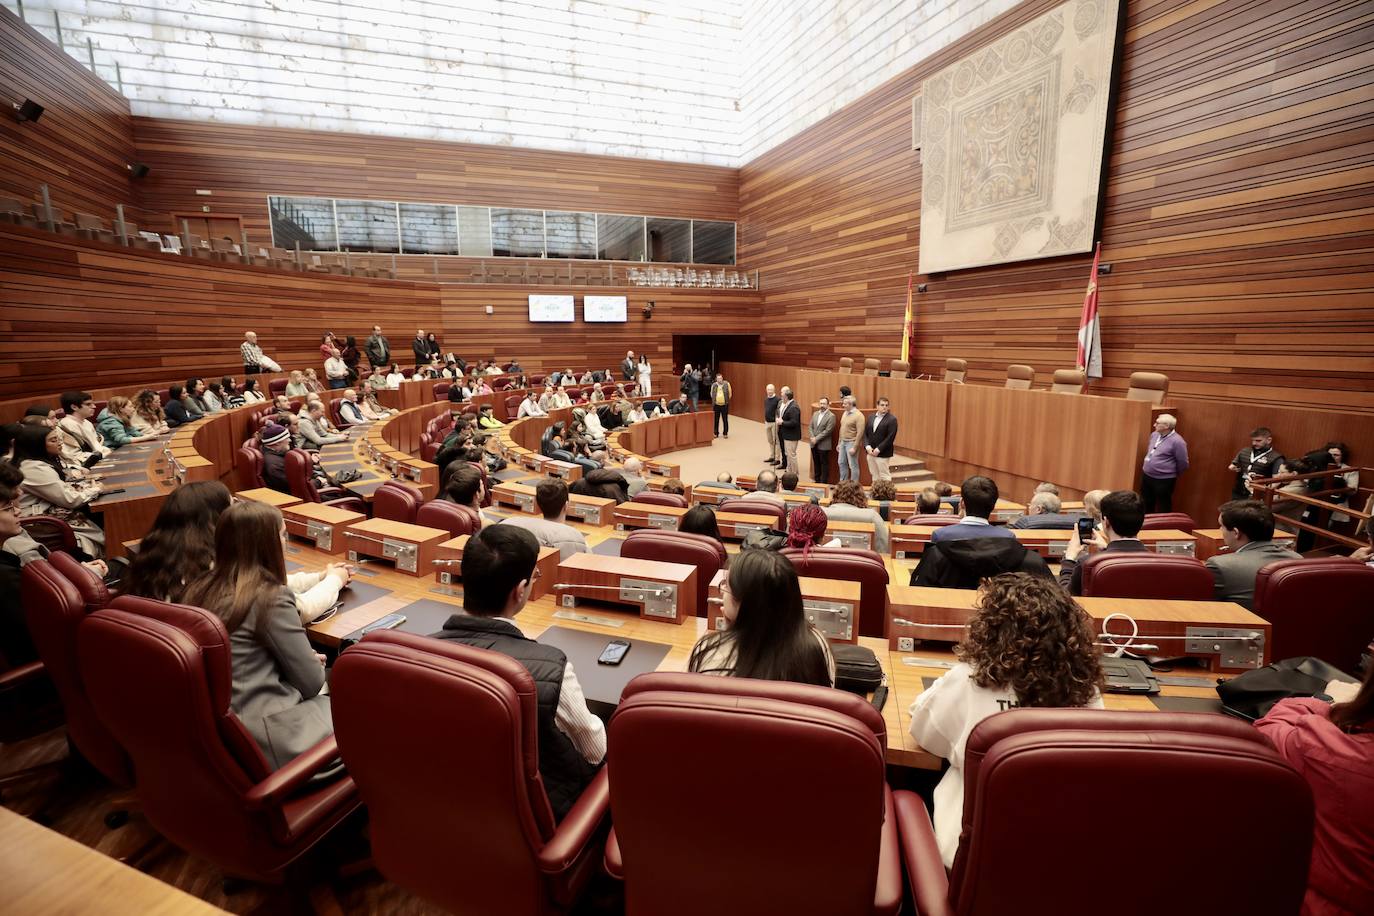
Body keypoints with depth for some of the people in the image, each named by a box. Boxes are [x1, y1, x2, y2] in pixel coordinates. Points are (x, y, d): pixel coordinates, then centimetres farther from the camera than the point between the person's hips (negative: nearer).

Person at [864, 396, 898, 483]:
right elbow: (865, 433, 8)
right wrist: (867, 447, -7)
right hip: (870, 452, 6)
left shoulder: (892, 419, -8)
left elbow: (890, 438, -15)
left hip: (883, 454, -6)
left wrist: (878, 450, -17)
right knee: (874, 476, 14)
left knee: (884, 477, 1)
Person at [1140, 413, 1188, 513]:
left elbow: (1183, 463, -13)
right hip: (1146, 476, 7)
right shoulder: (1154, 435, 3)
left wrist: (1172, 474, 1)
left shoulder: (1177, 441, -20)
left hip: (1164, 480, -7)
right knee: (1146, 504, 21)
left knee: (1163, 507, 8)